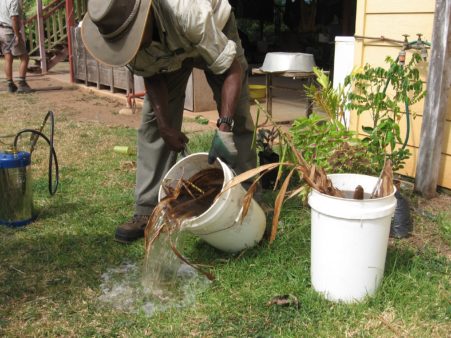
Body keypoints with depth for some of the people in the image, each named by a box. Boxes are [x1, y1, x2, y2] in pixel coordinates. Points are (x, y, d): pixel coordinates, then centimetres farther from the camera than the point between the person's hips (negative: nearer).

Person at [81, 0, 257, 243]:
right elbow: (152, 76, -15)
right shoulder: (123, 29, -32)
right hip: (166, 50, 3)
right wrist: (166, 127, -23)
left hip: (215, 31, -3)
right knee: (154, 120, -7)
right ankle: (148, 212, -2)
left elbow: (233, 69, -37)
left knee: (236, 116, -13)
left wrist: (224, 129, -45)